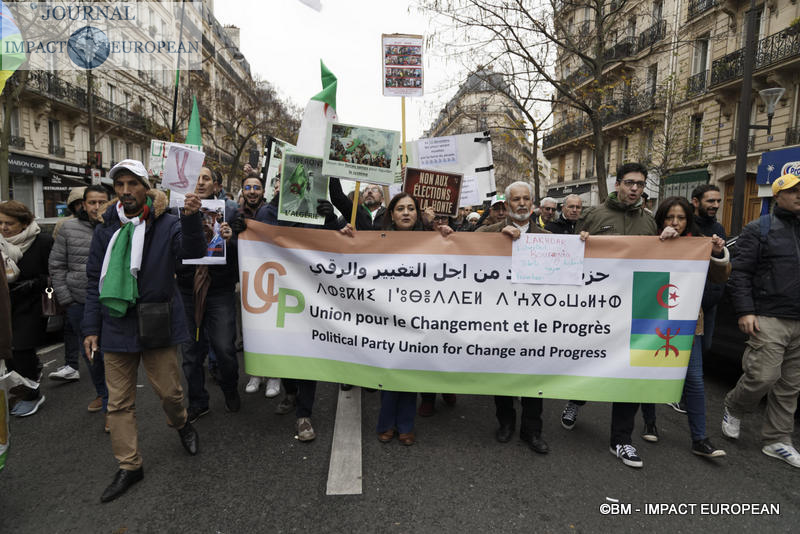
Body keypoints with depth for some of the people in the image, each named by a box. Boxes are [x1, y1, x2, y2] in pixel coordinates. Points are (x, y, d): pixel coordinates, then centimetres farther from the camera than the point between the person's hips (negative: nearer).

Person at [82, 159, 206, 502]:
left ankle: (180, 424, 39)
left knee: (169, 391, 5)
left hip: (157, 326, -3)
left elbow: (193, 252, -24)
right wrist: (91, 327, 6)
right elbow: (94, 281, 10)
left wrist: (191, 219, -42)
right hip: (116, 327, 4)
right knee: (119, 402, 10)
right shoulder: (105, 231, 6)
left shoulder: (166, 224, -5)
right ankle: (129, 466, 26)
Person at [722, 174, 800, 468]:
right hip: (768, 319, -6)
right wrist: (745, 311, -15)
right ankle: (733, 408, 19)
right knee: (763, 376, -11)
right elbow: (740, 273, -7)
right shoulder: (759, 229, -1)